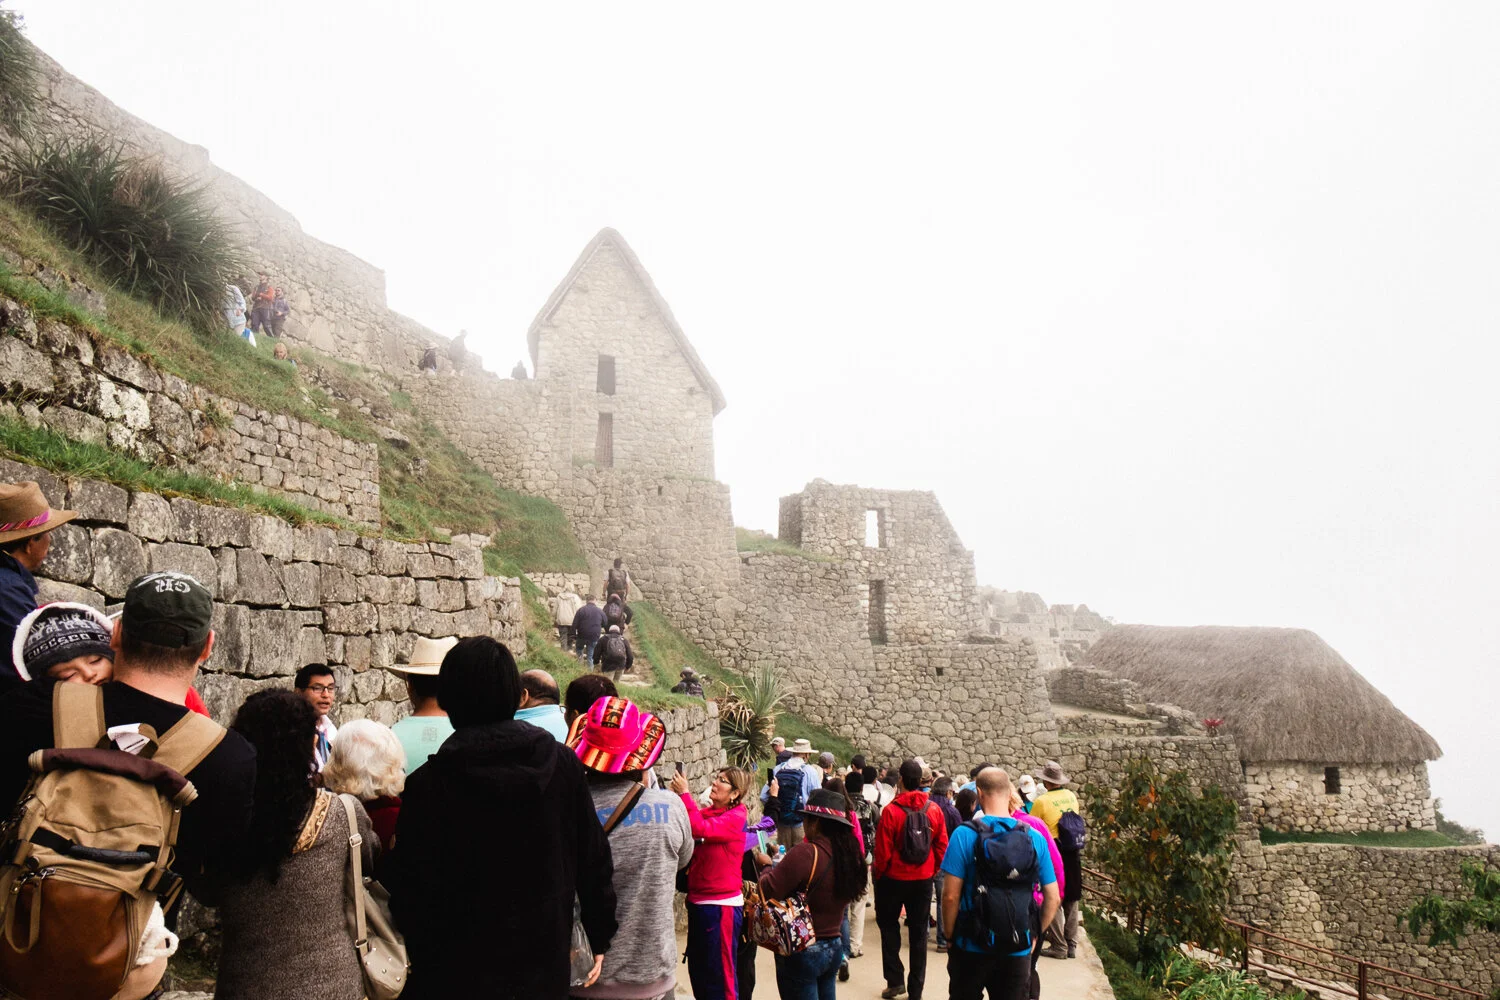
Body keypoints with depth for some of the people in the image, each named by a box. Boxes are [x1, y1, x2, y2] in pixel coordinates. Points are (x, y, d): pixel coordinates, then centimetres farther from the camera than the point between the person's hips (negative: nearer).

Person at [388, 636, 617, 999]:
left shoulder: (427, 784, -15)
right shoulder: (564, 764, -7)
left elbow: (409, 887, -10)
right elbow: (595, 862, 0)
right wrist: (600, 939, 12)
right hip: (545, 968, 2)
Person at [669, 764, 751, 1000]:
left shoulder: (735, 818, -14)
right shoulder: (708, 812, 8)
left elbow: (700, 829, -28)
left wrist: (684, 793, -23)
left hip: (721, 905, -8)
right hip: (698, 901, 8)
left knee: (720, 973, 2)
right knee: (697, 970, 17)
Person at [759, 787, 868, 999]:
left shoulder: (806, 854, -22)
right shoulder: (849, 854, 0)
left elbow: (766, 890, -22)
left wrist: (767, 869, 0)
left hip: (802, 950, -7)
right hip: (834, 947, 7)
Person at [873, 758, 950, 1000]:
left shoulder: (892, 810, -17)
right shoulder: (934, 810, -7)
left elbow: (883, 849, -13)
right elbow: (942, 846, -2)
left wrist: (878, 873, 3)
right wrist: (933, 870, 13)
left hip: (894, 878, -3)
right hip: (923, 879, 3)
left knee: (889, 925, 16)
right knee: (919, 931, 13)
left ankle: (895, 980, 10)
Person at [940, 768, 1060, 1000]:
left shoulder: (964, 835, -13)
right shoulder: (1034, 838, -4)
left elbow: (951, 896, -15)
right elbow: (1052, 898, -1)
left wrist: (950, 935, 0)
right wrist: (1034, 935, 13)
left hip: (972, 947, -2)